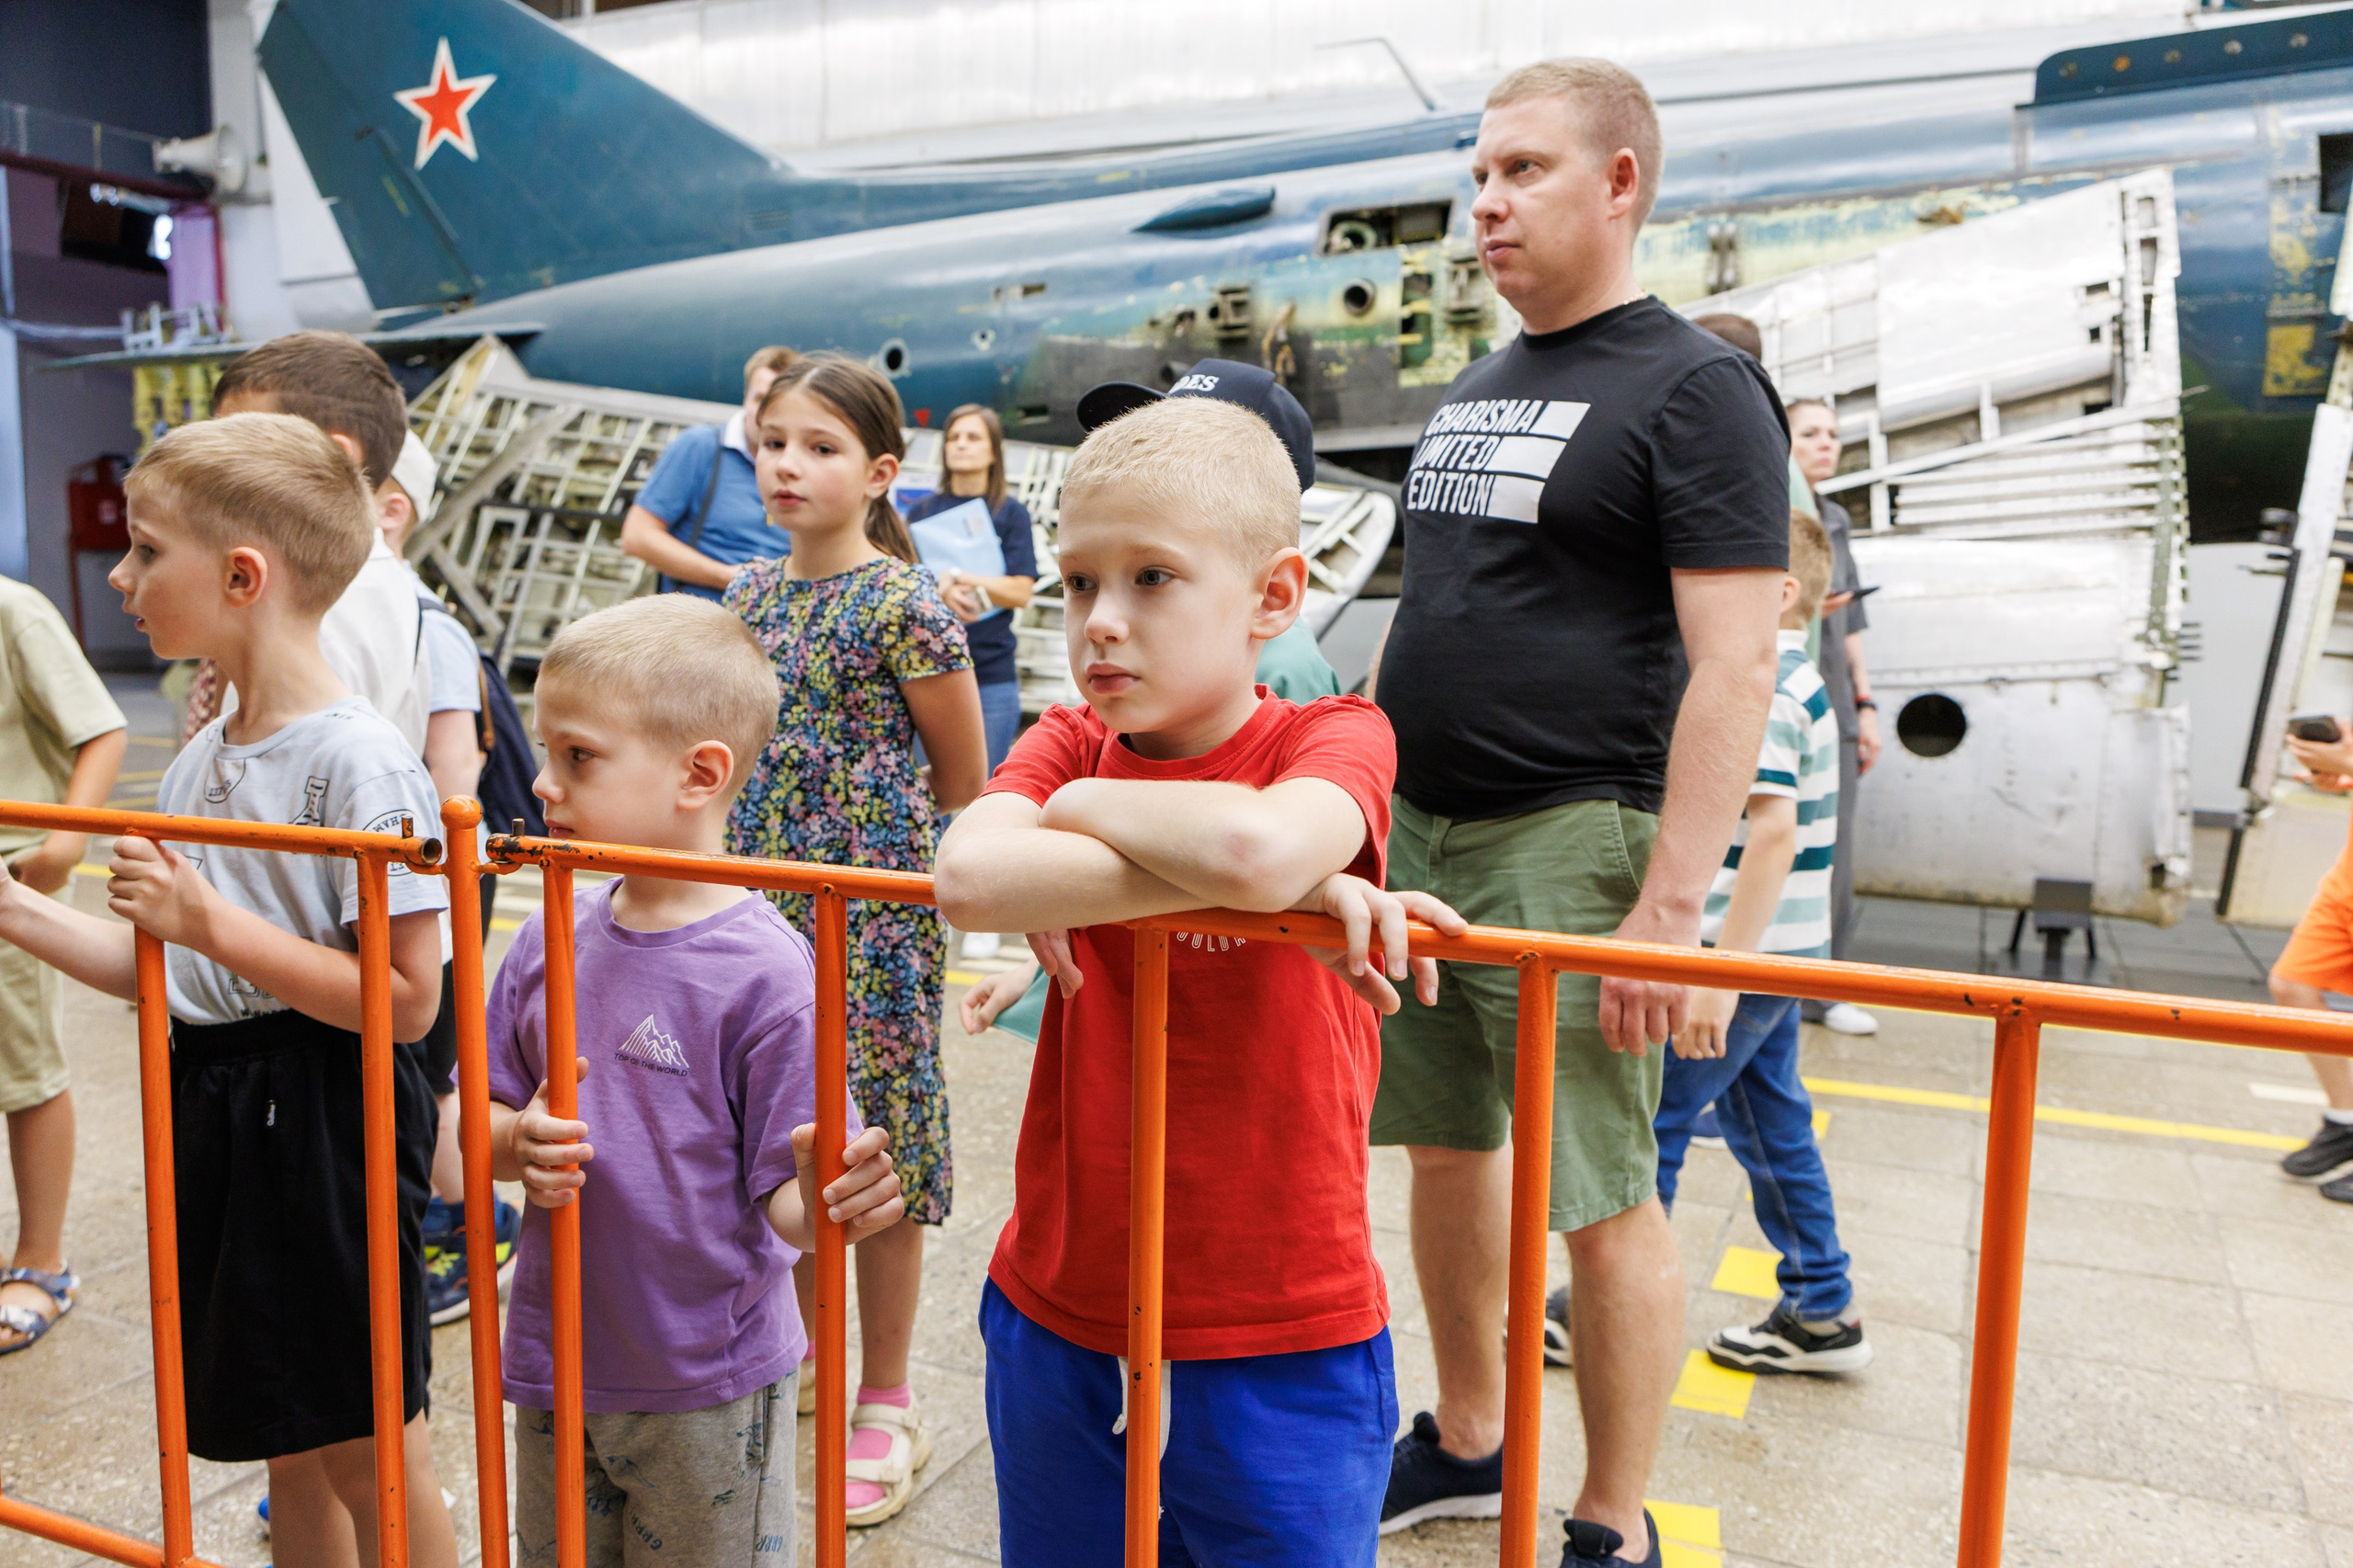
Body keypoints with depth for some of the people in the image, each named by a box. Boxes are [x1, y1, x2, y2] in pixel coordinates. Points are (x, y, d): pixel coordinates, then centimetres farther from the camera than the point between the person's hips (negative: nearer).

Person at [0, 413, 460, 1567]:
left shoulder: (362, 761, -19)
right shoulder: (199, 761, 8)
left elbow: (406, 999, -23)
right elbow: (170, 974, 13)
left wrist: (209, 919, -23)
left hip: (329, 1125, -8)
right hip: (213, 1112, 8)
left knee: (373, 1460, 7)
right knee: (290, 1456, 22)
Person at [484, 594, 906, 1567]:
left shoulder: (766, 971, -20)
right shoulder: (549, 943, -3)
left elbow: (780, 1200, -17)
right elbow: (482, 1124, 7)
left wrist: (822, 1202, -39)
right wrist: (521, 1143, -15)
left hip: (710, 1388, -5)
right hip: (556, 1370, 6)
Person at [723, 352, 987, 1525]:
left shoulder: (903, 605, -13)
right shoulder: (750, 593, 7)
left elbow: (963, 779, -5)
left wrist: (866, 833, 7)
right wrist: (788, 830, 12)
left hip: (871, 914, -6)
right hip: (761, 906, 6)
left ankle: (884, 1407, 21)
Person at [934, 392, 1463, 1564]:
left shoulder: (1332, 739, -9)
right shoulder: (1065, 746, 1)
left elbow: (1260, 846, -34)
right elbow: (968, 881, -22)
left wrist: (1083, 809, -16)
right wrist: (1275, 885, -27)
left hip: (1281, 1337, -4)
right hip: (1056, 1311, 4)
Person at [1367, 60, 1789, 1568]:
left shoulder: (1695, 387, -7)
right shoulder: (1473, 391, 17)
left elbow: (1735, 666, -15)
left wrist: (1671, 907, -21)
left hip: (1568, 842, -8)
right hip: (1419, 832, 8)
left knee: (1600, 1198, 1)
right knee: (1447, 1148, 16)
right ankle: (1466, 1444, 34)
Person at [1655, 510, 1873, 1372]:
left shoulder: (1761, 691, -19)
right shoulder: (1795, 680, 13)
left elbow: (1772, 832, -28)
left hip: (1746, 953, -10)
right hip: (1777, 951, 10)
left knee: (1642, 1120, 0)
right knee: (1771, 1123, 17)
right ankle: (1822, 1314, 27)